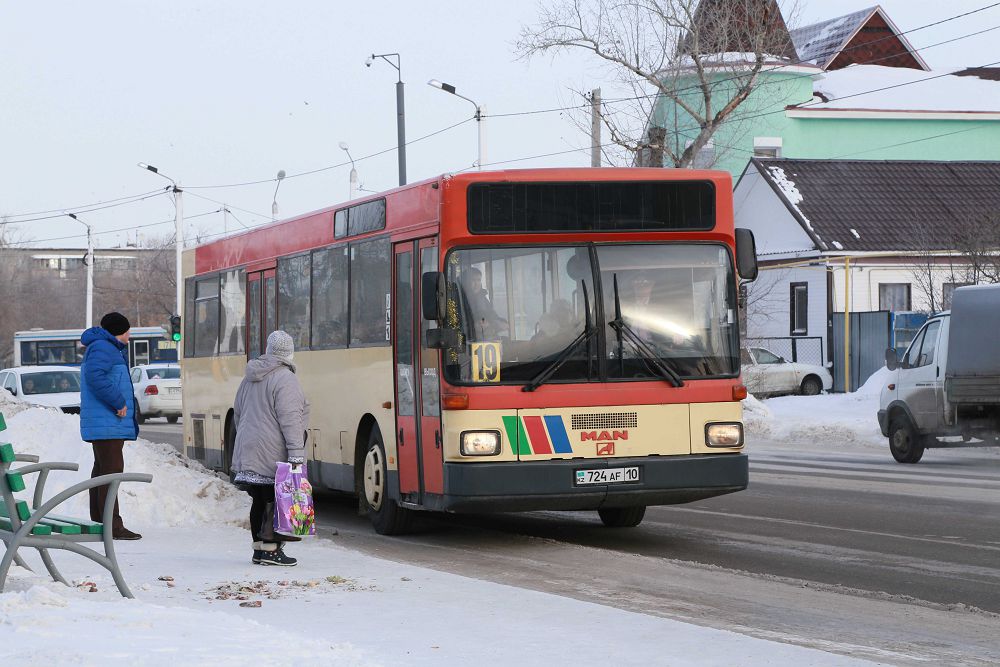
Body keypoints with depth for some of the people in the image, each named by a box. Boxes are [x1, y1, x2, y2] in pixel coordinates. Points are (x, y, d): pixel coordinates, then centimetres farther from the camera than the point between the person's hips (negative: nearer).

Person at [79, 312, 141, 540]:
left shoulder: (110, 349, 22)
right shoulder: (102, 348, -12)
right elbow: (95, 377, -26)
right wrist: (119, 403, -22)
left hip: (105, 424, 11)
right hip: (107, 423, -11)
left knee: (102, 471, 15)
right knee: (111, 470, -14)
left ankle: (99, 521, 22)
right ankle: (112, 526, -18)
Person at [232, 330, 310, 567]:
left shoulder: (250, 378, 14)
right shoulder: (285, 379, -12)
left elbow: (238, 413, 23)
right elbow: (290, 420, -19)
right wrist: (296, 455, -21)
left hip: (249, 450, 8)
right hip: (273, 454, -8)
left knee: (260, 500, 13)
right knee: (276, 500, -5)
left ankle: (259, 548, 17)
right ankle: (270, 549, -8)